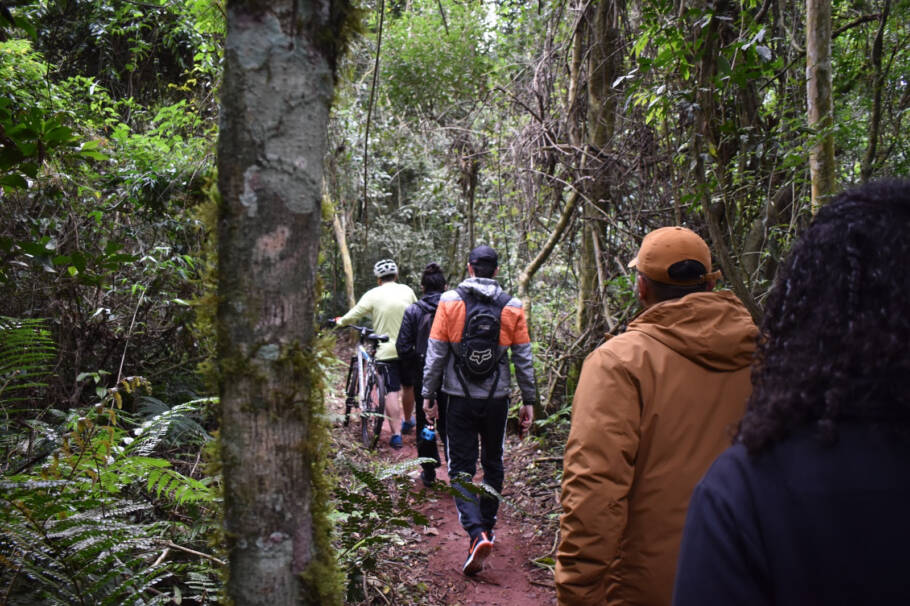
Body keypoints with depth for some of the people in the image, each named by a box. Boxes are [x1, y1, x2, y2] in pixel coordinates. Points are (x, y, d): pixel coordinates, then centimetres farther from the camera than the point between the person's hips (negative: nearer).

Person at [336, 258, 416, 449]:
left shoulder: (373, 294, -7)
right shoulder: (407, 290, 4)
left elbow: (353, 316, -5)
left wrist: (339, 321, 16)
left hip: (387, 350, -4)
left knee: (392, 391, -3)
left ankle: (396, 434, -6)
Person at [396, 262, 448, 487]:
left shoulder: (413, 311, -5)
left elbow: (404, 347, -7)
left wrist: (406, 378, 4)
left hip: (422, 375, -1)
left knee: (424, 425, 13)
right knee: (447, 423, 11)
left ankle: (428, 472, 20)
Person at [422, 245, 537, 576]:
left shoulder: (449, 302, -6)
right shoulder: (512, 307, -1)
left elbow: (435, 354, -5)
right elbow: (523, 359, 1)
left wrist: (429, 395, 3)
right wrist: (528, 400, 9)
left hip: (460, 399, -2)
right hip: (497, 399, 2)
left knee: (461, 469, 3)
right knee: (493, 464, 18)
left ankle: (477, 533, -14)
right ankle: (487, 527, 29)